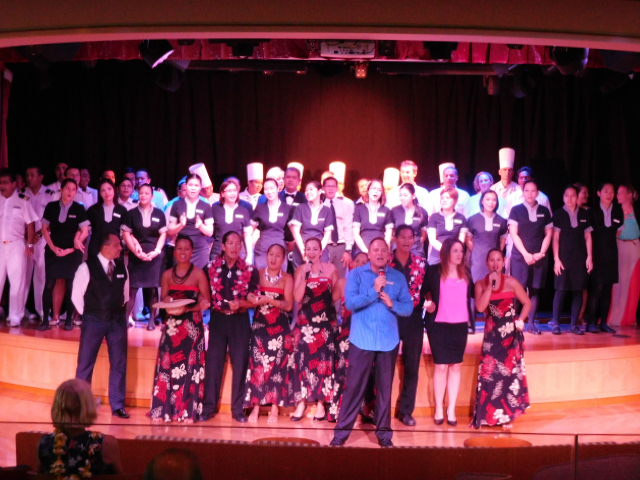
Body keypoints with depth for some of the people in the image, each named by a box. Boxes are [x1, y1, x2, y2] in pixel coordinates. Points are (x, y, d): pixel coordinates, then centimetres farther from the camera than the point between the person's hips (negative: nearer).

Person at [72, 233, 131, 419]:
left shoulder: (122, 267, 5)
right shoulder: (87, 267, -8)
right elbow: (77, 295, -2)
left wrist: (120, 311, 9)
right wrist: (87, 315, 2)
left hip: (117, 320, 4)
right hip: (93, 320, -4)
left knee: (119, 363, 5)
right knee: (85, 363, 2)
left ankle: (118, 405, 13)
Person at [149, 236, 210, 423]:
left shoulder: (198, 273, 1)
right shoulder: (167, 275, 11)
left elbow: (206, 302, -3)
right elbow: (162, 301, 15)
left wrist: (186, 309, -16)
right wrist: (167, 306, -8)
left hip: (192, 325, -3)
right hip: (171, 325, 3)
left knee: (189, 366, -5)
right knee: (167, 366, -2)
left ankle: (187, 411, -1)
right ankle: (164, 409, 3)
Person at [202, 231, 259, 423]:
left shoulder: (250, 271, 3)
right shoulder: (212, 268, 3)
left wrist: (239, 304, -18)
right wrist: (222, 305, -12)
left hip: (240, 321, 0)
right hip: (218, 319, 0)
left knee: (240, 364, 1)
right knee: (213, 363, 0)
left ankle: (238, 409, 8)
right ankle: (209, 407, 7)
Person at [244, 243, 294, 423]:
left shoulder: (287, 278, 2)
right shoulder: (258, 274, 6)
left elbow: (289, 305, -6)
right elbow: (250, 297, 3)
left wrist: (270, 300, -19)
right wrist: (252, 299, -20)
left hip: (280, 327, 0)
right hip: (260, 325, 1)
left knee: (277, 365, -1)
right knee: (257, 364, -6)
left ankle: (274, 408, 4)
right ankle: (255, 407, -3)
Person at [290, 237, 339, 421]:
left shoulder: (330, 269, 2)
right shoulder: (300, 270, 4)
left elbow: (336, 296, 9)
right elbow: (297, 297, -8)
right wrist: (304, 275, -14)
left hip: (326, 320, -1)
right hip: (305, 320, 1)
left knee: (323, 359, 1)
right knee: (303, 358, -4)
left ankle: (321, 403, 5)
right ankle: (301, 402, -1)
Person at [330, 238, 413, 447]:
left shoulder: (398, 277, 6)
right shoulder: (357, 274, -1)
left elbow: (408, 308, 2)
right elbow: (350, 303, -13)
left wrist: (392, 303, -16)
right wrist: (374, 290, -19)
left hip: (388, 341, 2)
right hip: (362, 340, -2)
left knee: (385, 388, 7)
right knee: (354, 387, -2)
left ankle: (384, 433, 15)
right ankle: (341, 432, 4)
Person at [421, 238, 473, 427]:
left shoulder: (466, 273, 8)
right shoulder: (434, 272, -3)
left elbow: (473, 293, 9)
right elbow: (423, 291, 2)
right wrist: (428, 304, -15)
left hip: (460, 325, 4)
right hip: (439, 324, -3)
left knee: (455, 366, 6)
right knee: (441, 366, -1)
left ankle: (451, 410, 11)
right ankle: (439, 410, 9)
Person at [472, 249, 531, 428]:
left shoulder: (511, 282, -3)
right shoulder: (481, 284, 0)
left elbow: (527, 302, 4)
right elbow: (480, 307, -14)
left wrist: (520, 320, -8)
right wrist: (490, 285, -16)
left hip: (511, 333, -1)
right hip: (492, 333, 1)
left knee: (509, 372, 3)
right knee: (489, 373, -2)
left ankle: (507, 414, 13)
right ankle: (488, 414, 7)